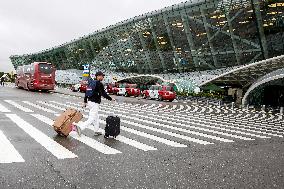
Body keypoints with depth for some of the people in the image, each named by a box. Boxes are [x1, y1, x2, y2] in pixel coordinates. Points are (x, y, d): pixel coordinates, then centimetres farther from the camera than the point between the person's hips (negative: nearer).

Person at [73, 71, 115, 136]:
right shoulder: (99, 84, -13)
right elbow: (103, 94, -17)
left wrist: (85, 101, 21)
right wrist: (111, 99, -6)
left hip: (90, 101, 10)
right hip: (95, 103, -10)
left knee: (96, 117, 20)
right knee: (91, 119, -9)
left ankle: (97, 131, 27)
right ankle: (79, 127, -19)